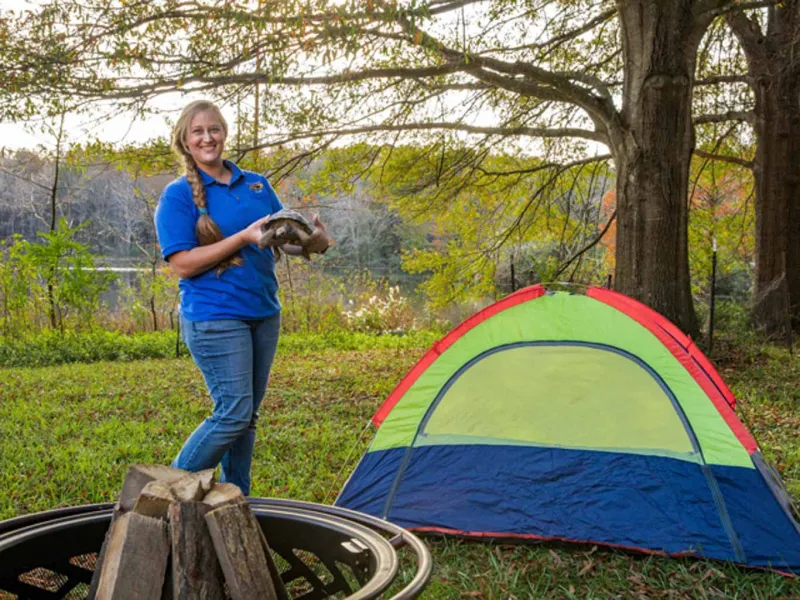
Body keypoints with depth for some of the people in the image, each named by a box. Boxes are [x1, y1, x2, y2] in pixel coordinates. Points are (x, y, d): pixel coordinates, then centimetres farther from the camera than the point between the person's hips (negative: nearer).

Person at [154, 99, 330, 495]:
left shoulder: (257, 185, 12)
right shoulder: (178, 195, -6)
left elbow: (285, 238, 16)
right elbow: (183, 264, -14)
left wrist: (313, 243, -8)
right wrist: (244, 237, -22)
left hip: (264, 314, 6)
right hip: (214, 318, -6)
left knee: (247, 414, 12)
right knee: (233, 413, -9)